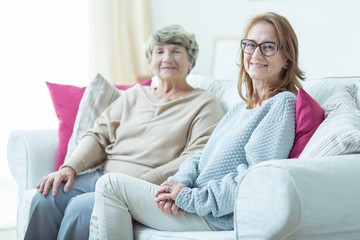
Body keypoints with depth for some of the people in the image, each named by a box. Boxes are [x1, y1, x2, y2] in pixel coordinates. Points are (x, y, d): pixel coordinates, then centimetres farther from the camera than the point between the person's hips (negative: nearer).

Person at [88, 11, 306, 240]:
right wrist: (180, 181, -8)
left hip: (217, 218, -9)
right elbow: (201, 156, 15)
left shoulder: (282, 103, -9)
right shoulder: (240, 108, 19)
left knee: (111, 185, -10)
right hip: (195, 205, 9)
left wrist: (191, 197, -18)